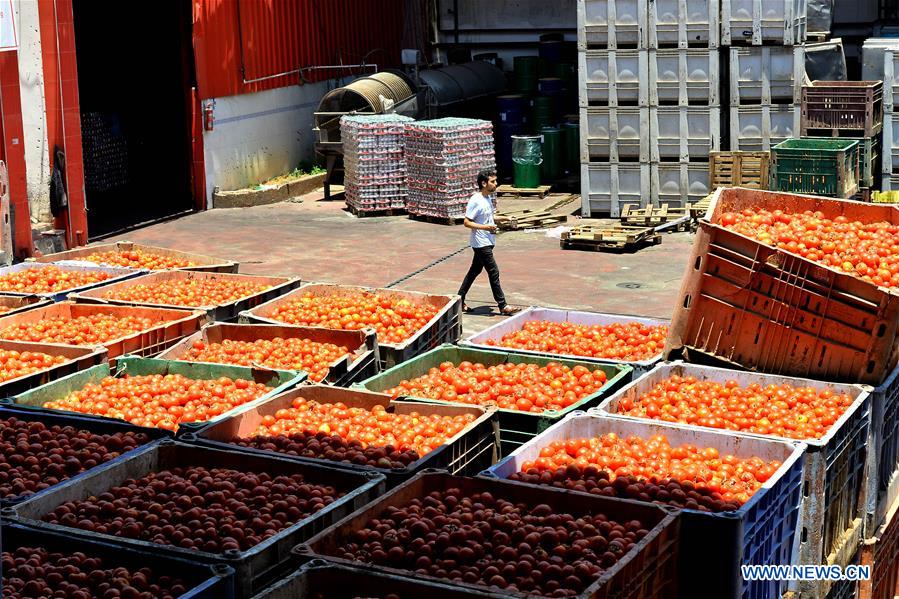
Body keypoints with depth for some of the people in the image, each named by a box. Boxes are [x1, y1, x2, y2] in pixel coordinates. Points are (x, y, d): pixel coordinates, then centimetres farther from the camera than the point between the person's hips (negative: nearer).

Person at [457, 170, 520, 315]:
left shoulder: (488, 198, 9)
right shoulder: (475, 201, -19)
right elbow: (467, 222, -19)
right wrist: (485, 227, -27)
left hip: (487, 242, 10)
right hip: (481, 243, -10)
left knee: (475, 270, 15)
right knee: (494, 272, -6)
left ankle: (459, 300, 24)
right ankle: (502, 306, -1)